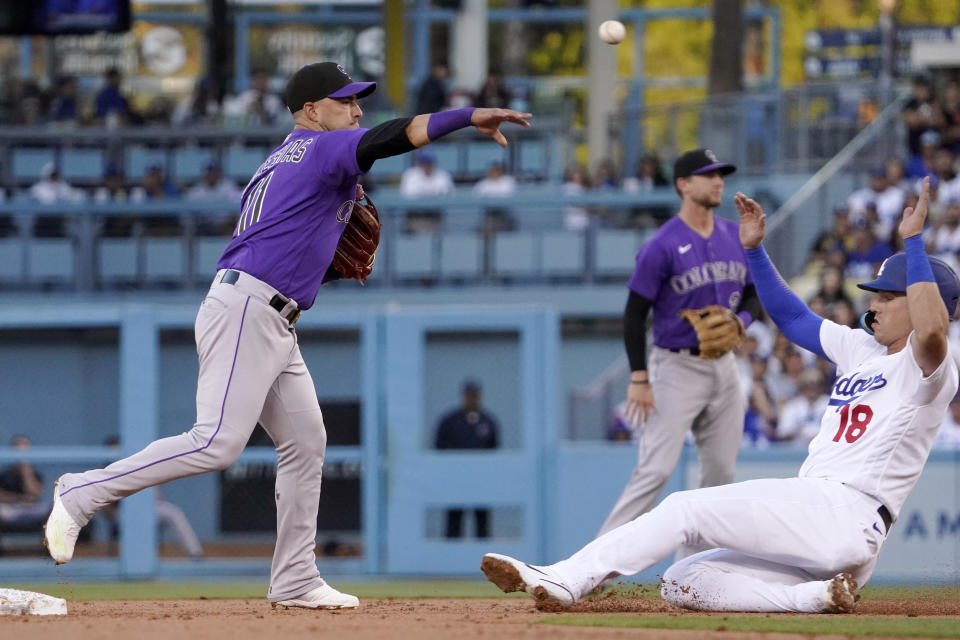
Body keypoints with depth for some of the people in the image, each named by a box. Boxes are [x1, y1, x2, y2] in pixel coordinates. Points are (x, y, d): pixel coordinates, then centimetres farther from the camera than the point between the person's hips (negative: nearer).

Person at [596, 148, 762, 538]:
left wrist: (739, 320, -7)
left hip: (724, 366, 7)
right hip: (677, 367, -7)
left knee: (721, 471, 8)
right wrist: (638, 379, -16)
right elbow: (635, 314, -10)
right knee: (655, 470, -14)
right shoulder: (662, 247, -12)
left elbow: (754, 296, 17)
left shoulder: (736, 237, 7)